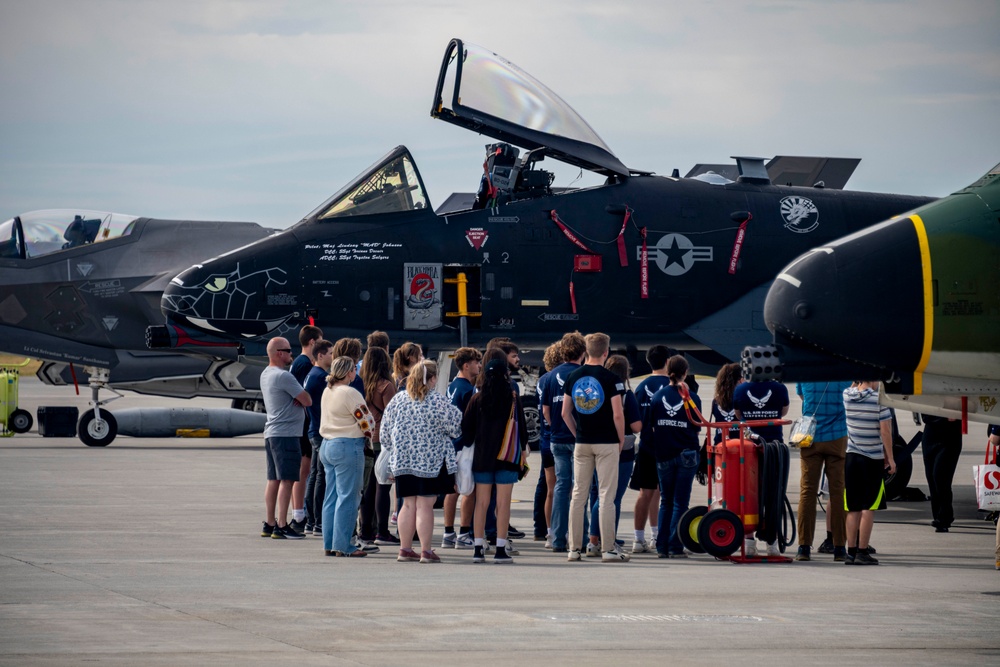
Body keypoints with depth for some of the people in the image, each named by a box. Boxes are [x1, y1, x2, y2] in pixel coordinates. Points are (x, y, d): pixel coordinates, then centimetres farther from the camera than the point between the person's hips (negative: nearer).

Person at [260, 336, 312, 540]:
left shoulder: (265, 374, 14)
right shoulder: (283, 376, -16)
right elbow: (307, 401, -14)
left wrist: (299, 397, -4)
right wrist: (303, 398, 8)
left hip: (271, 432, 10)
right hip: (286, 434, -10)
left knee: (274, 479, 13)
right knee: (286, 480, -8)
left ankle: (269, 524, 17)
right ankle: (281, 527, -11)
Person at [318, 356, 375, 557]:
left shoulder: (327, 392, 11)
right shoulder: (350, 393, -15)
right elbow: (366, 422, -13)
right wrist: (370, 436, 9)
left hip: (327, 446, 9)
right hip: (348, 447, -9)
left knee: (332, 496, 12)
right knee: (348, 497, -4)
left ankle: (329, 544, 14)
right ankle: (343, 545, -5)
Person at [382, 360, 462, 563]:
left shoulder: (397, 399, 5)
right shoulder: (437, 400, -10)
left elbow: (386, 431, 10)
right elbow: (456, 426, -4)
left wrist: (393, 451, 24)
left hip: (403, 460, 5)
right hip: (431, 460, -4)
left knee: (409, 505, 11)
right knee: (425, 506, -3)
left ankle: (405, 549, 13)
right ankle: (426, 551, -2)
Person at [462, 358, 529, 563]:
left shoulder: (477, 400, 1)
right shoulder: (513, 399, -3)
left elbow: (466, 427, 3)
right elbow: (521, 425, 3)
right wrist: (523, 450, 16)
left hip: (482, 457, 2)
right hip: (507, 457, -2)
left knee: (481, 503, 6)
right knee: (503, 503, -1)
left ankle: (478, 548, 4)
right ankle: (500, 550, -4)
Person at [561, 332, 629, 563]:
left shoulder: (573, 377, 3)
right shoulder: (610, 379, -11)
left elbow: (565, 413, 6)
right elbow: (617, 415, -14)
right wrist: (621, 440, 0)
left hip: (582, 444, 4)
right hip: (606, 443, -4)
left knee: (578, 494, 8)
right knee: (606, 496, -2)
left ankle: (574, 548, 9)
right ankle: (608, 549, -3)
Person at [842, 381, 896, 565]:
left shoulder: (847, 396, 0)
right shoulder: (879, 399, -12)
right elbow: (885, 431, -12)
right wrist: (890, 458, -6)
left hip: (851, 457, 4)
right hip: (873, 458, -4)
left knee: (853, 509, 8)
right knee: (868, 508, -2)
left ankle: (851, 551, 8)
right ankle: (862, 552, -5)